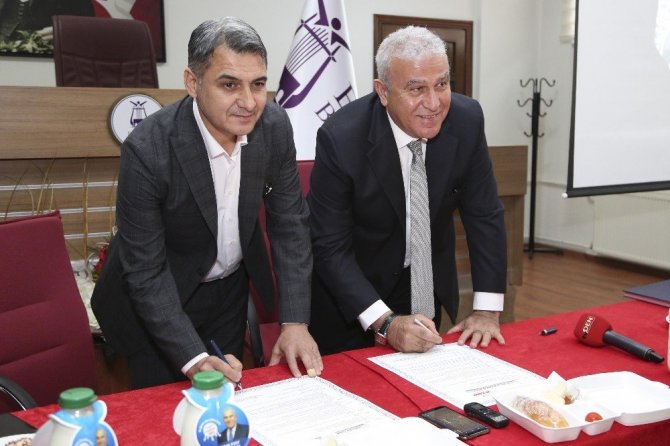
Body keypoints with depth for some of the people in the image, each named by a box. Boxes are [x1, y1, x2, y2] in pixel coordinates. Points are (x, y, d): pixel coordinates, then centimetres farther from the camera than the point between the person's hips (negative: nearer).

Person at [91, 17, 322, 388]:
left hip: (231, 289, 4)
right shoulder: (147, 149, -30)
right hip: (156, 299, -3)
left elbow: (289, 223, -9)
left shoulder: (274, 126, -17)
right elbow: (145, 271, -24)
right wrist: (194, 358, -32)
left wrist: (295, 321, -15)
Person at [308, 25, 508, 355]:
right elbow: (330, 247, -24)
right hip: (351, 290, -3)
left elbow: (484, 215, -9)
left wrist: (487, 310, -15)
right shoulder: (340, 138, -27)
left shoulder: (466, 120, -17)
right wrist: (385, 322, -33)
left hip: (428, 286, 4)